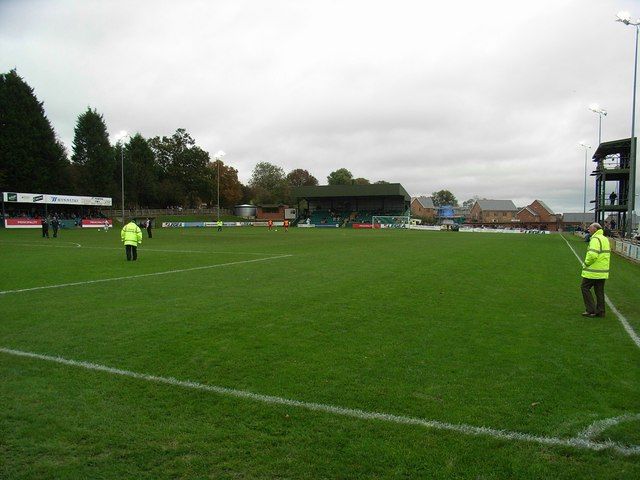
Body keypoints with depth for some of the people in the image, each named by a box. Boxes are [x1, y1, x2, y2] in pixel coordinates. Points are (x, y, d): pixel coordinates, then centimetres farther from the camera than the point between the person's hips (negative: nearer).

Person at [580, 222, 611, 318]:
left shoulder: (595, 239, -16)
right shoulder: (605, 239, 15)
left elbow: (592, 254, -28)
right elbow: (606, 254, 19)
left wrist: (586, 263, -12)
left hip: (593, 271, -9)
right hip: (603, 271, 9)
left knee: (585, 287, 2)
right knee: (599, 291, 13)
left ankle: (591, 310, 0)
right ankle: (600, 311, 17)